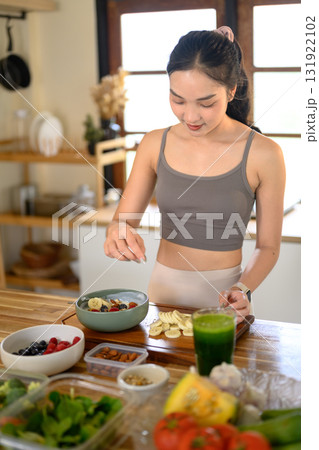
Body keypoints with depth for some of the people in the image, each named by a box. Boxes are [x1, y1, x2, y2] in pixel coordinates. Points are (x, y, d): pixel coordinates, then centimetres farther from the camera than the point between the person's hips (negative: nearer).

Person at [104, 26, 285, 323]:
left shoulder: (263, 155, -10)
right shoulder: (154, 145, -1)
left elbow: (268, 247, -2)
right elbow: (123, 219, 4)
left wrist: (242, 290, -18)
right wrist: (118, 233, -18)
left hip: (221, 296, -2)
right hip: (162, 288, 3)